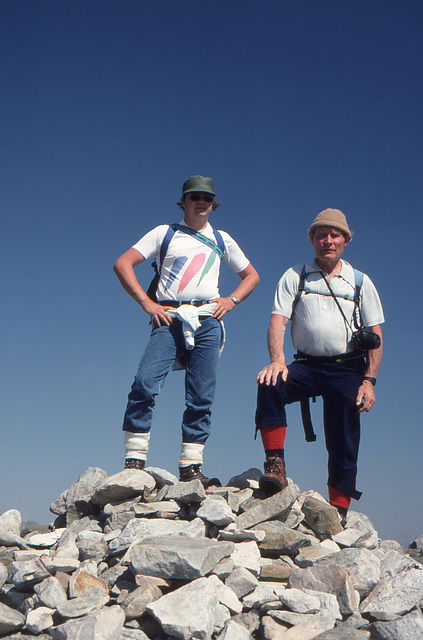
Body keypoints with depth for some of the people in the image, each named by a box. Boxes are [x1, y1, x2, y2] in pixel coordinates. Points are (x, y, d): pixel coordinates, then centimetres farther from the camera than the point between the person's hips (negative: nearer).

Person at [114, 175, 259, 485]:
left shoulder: (222, 239, 22)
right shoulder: (165, 233, 14)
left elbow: (251, 275, 29)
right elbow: (122, 264, 7)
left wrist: (231, 300, 11)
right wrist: (146, 302, -3)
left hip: (207, 322, 2)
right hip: (169, 319, -2)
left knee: (202, 397, -3)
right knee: (145, 384, -18)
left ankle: (191, 467, 4)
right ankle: (134, 461, -10)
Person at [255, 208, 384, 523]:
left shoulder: (360, 282, 8)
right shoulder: (295, 277, 6)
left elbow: (376, 335, 6)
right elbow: (278, 321, -4)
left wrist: (369, 381, -5)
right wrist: (278, 360, -23)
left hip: (347, 369, 0)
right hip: (308, 365, 0)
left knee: (343, 446, -1)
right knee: (270, 386, -29)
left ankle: (339, 509, 11)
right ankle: (276, 465, -22)